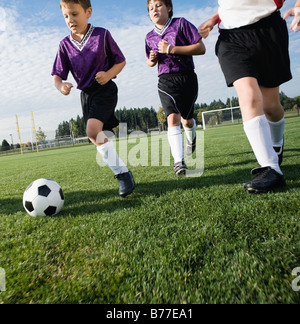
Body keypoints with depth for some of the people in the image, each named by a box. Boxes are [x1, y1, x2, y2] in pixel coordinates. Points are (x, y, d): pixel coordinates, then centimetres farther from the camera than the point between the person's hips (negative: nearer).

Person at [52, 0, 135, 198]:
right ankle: (123, 173, 20)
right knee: (101, 137, 5)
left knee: (93, 131, -26)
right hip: (86, 94, 6)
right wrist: (60, 86, -20)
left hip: (105, 90, -5)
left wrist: (109, 74, -16)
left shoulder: (102, 35, -4)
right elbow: (57, 75, 4)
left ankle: (122, 173, -16)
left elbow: (121, 61, 4)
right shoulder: (65, 44, 5)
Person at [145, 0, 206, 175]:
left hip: (187, 77, -2)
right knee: (173, 119, -16)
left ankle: (191, 135, 45)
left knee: (187, 120, 7)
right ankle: (179, 161, -18)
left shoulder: (181, 24, -1)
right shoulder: (150, 37, 12)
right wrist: (151, 59, -1)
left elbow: (201, 48, -9)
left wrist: (172, 49, -16)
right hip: (166, 81, 2)